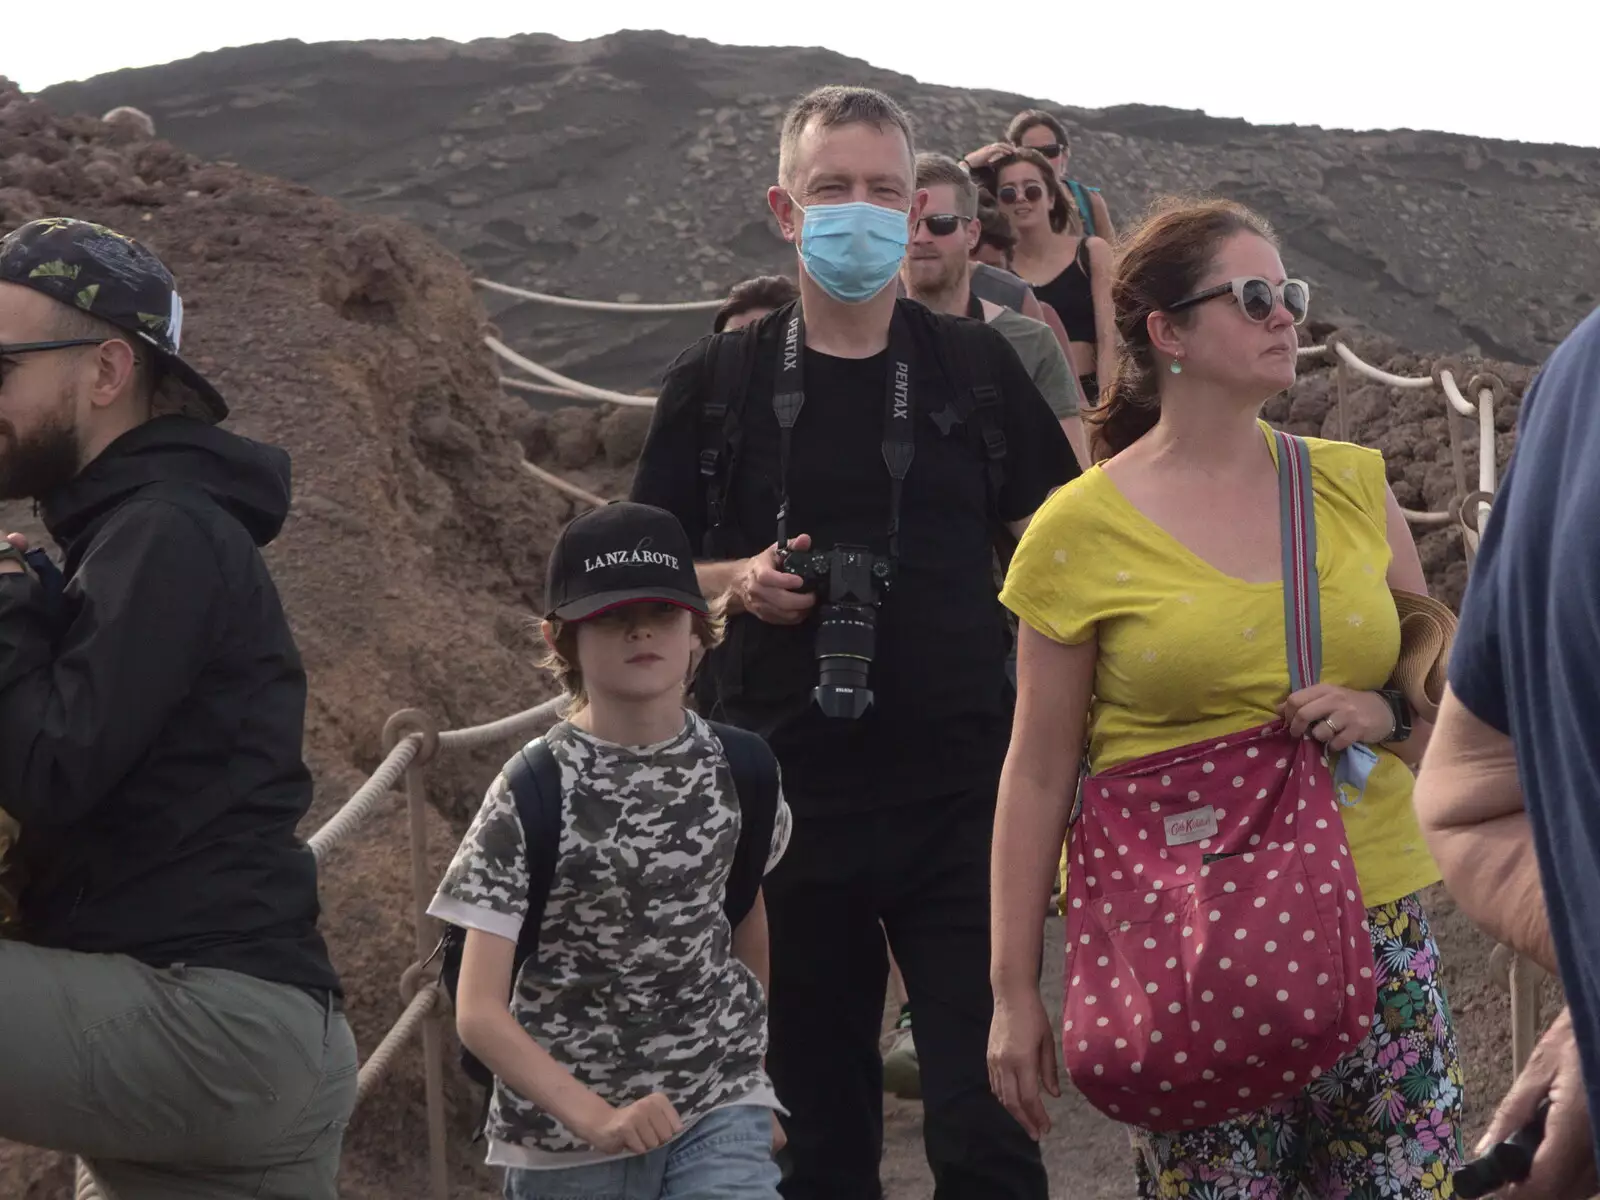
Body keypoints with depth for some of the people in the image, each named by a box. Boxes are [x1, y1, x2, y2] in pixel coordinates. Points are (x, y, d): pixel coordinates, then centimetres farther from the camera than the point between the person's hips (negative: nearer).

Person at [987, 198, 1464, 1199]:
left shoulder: (1354, 485, 8)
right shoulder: (1083, 529, -3)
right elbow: (1039, 775, 0)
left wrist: (1386, 716, -7)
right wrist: (1014, 991, -1)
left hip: (1373, 920, 3)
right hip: (1187, 942, -3)